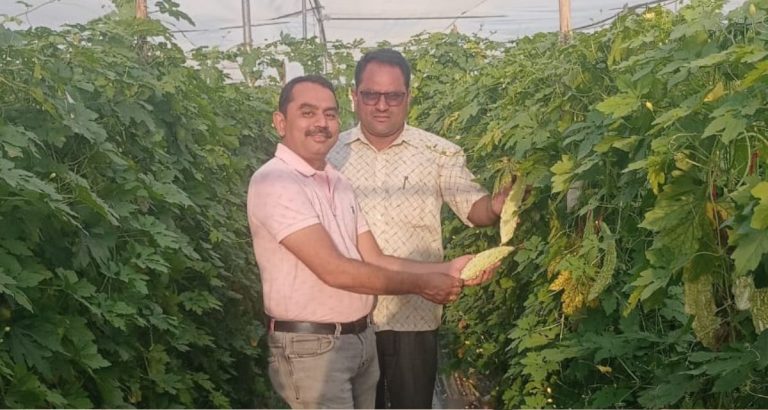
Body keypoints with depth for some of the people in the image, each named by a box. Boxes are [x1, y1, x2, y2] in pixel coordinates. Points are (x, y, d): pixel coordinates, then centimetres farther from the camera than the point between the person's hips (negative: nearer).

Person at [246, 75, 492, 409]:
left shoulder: (338, 183, 10)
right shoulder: (273, 183, -17)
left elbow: (374, 261, 8)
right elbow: (333, 270, -23)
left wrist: (446, 269, -4)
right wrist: (419, 284, -15)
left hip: (362, 338, 8)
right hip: (311, 347, -8)